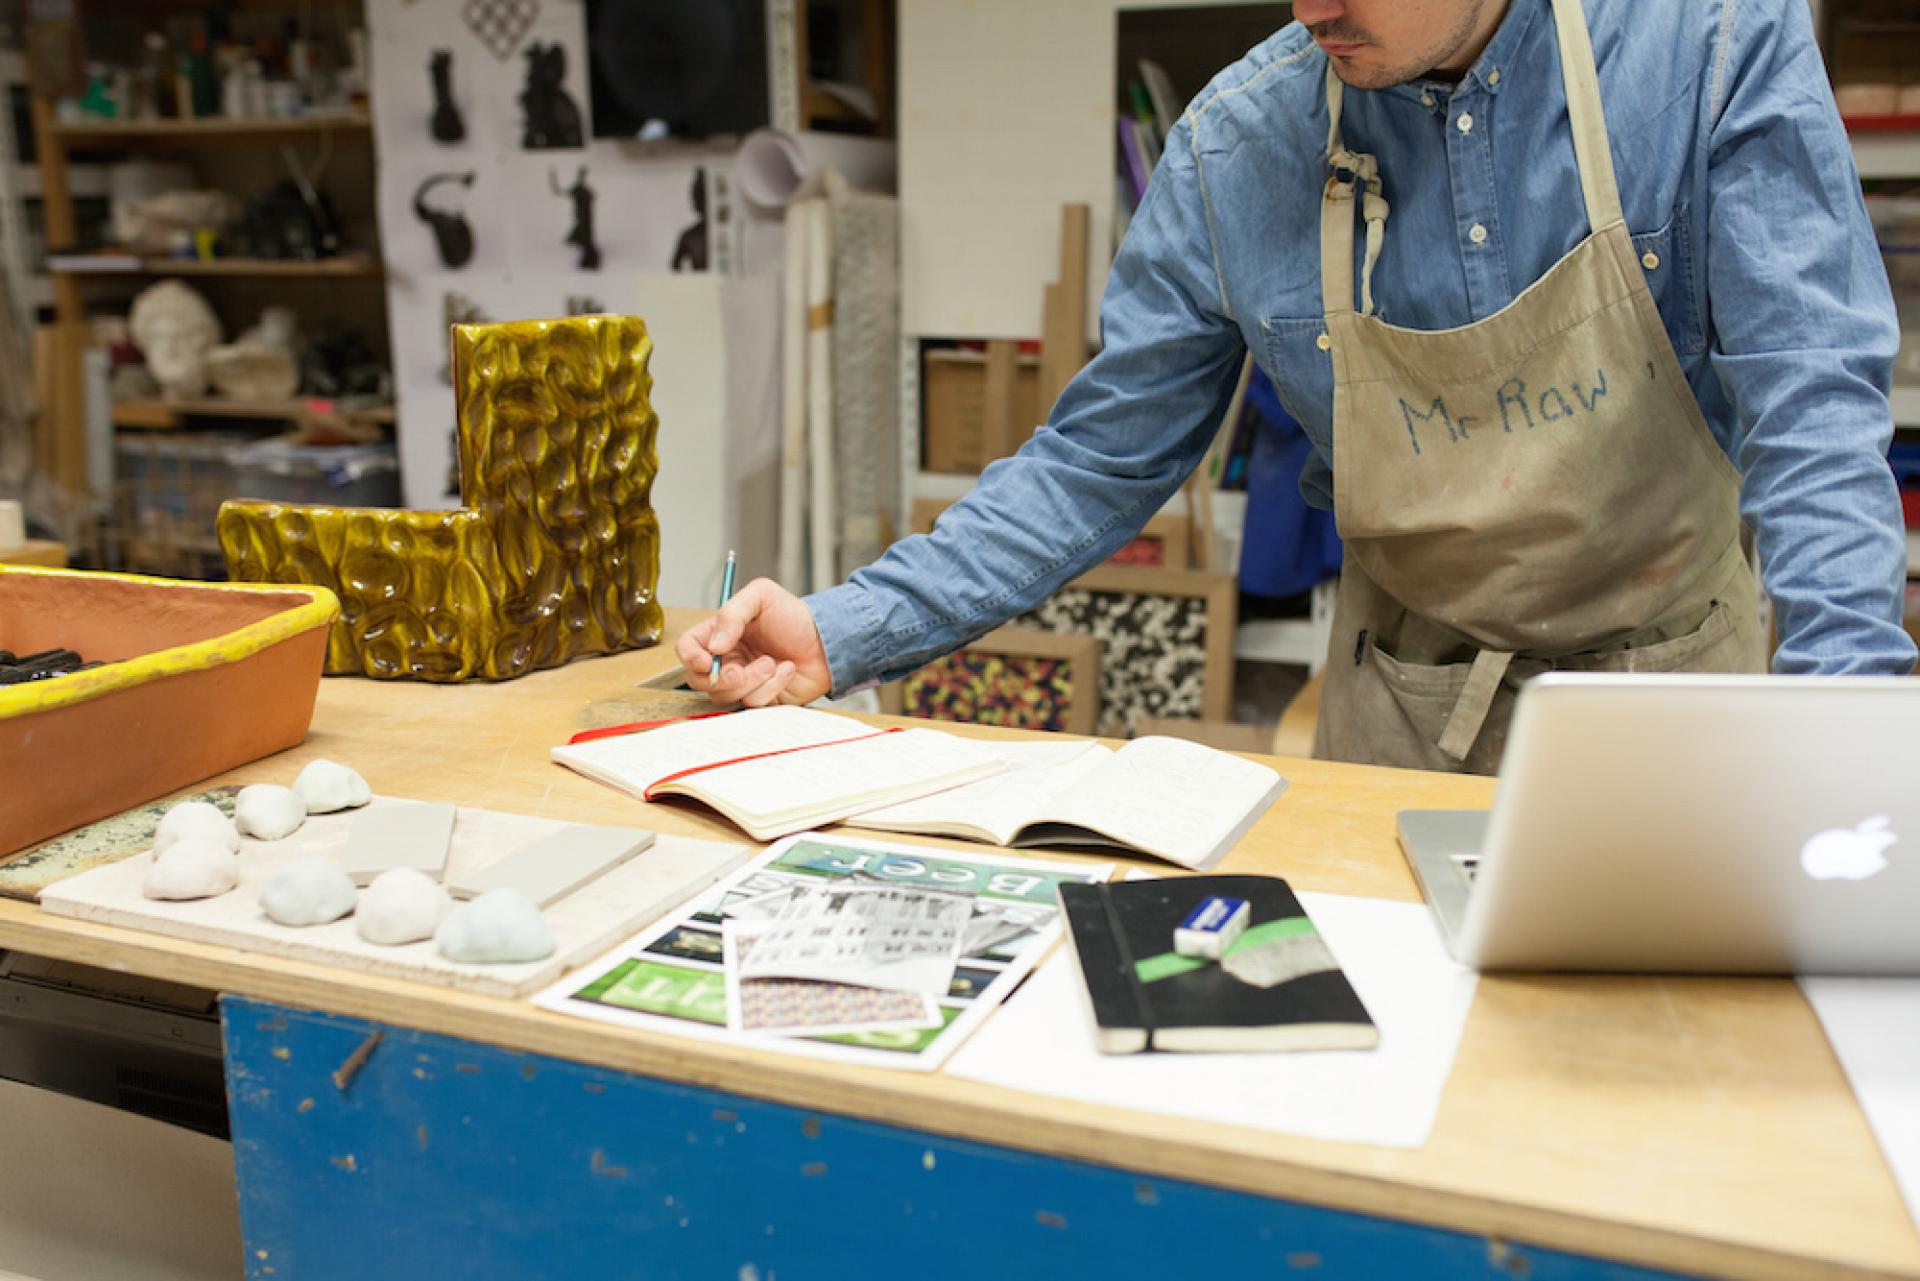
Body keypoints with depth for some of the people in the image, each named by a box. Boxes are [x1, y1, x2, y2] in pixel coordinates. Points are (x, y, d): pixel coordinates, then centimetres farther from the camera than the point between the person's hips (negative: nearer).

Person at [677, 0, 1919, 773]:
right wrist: (842, 635, -17)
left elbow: (1808, 395, -19)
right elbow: (1100, 462, -8)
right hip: (1407, 705, 1)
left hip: (1675, 682, 0)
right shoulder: (1234, 147, -12)